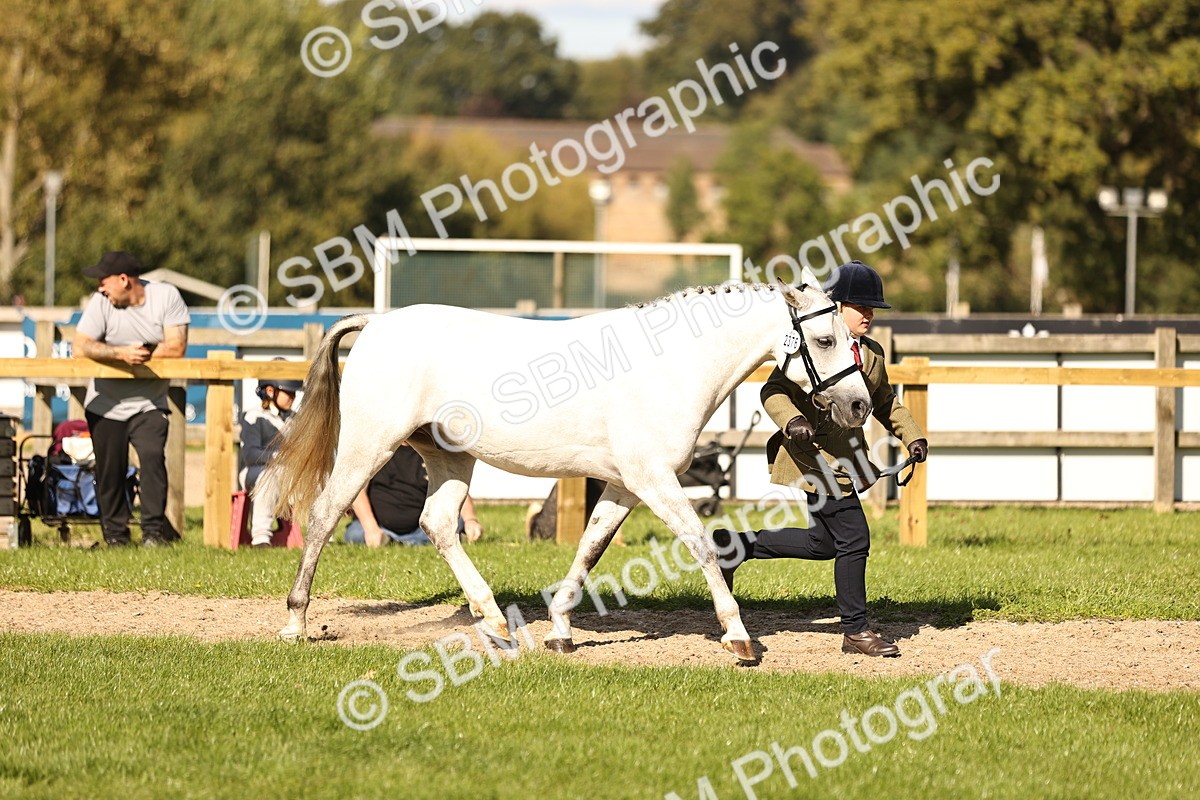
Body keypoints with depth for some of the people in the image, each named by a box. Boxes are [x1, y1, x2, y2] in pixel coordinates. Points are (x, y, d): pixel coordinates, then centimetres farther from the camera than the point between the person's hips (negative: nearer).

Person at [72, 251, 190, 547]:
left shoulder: (166, 296, -6)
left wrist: (135, 355, -16)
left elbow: (176, 347, -13)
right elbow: (80, 347, -16)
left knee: (152, 457, -20)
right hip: (105, 405, 1)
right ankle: (115, 535, 15)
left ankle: (154, 530, -15)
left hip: (148, 403, -1)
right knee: (110, 471, 3)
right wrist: (121, 353, -29)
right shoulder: (101, 303, -6)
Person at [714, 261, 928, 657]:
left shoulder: (872, 353, 14)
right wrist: (792, 420, -35)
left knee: (826, 543, 16)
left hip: (845, 459, 9)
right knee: (853, 539, -10)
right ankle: (856, 632, 1)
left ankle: (735, 545, 28)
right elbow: (774, 392, -15)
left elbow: (885, 403, 26)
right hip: (816, 458, -9)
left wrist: (913, 436, 10)